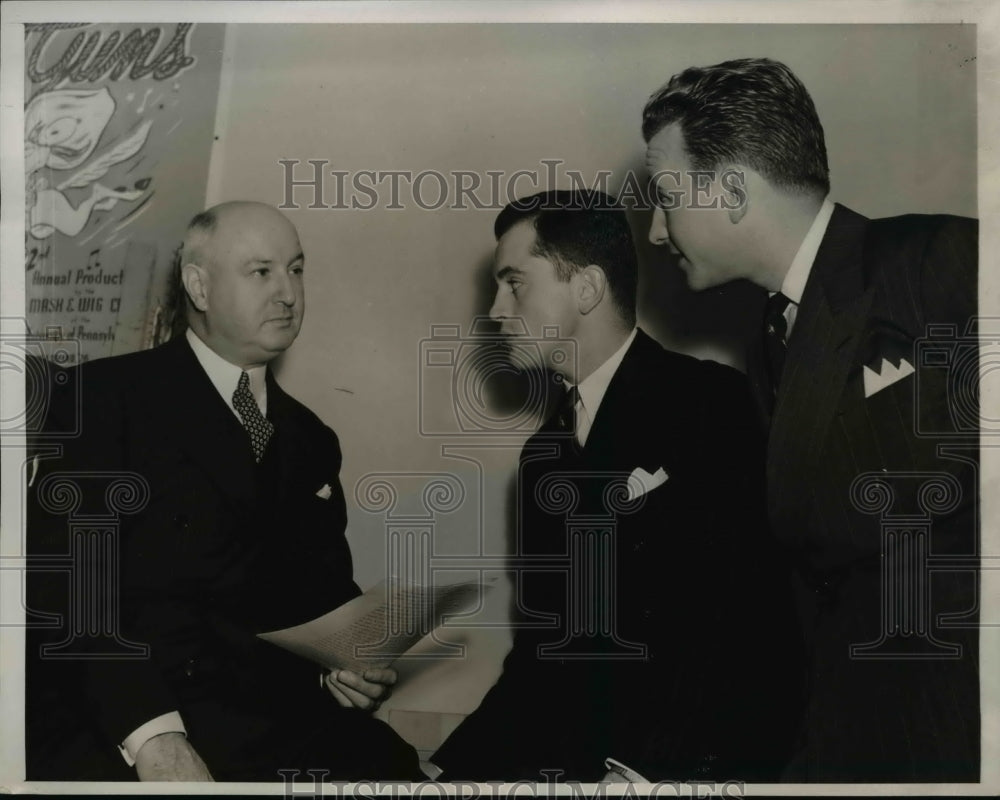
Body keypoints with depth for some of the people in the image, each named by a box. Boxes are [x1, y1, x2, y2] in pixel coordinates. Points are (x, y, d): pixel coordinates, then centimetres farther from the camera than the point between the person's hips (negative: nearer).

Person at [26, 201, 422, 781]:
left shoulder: (311, 440, 18)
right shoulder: (106, 393, 1)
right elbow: (68, 576, -9)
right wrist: (151, 734, -19)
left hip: (268, 720, 4)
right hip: (113, 724, -3)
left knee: (392, 765, -21)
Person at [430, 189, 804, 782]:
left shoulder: (713, 404, -10)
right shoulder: (546, 454, 11)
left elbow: (733, 624, -17)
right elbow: (547, 641, 9)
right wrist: (461, 761, -4)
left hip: (706, 750, -5)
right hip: (577, 741, 5)